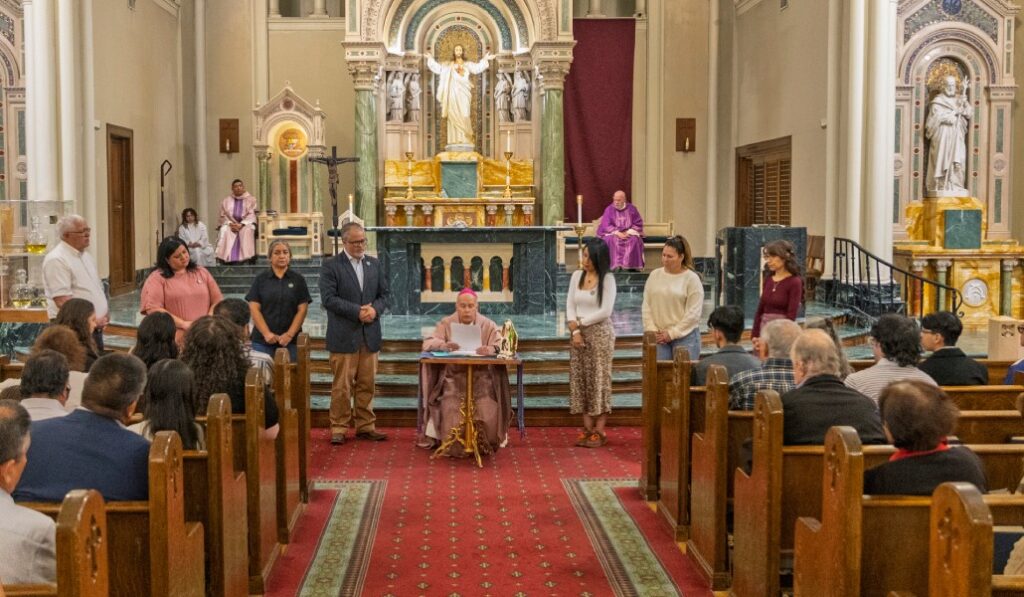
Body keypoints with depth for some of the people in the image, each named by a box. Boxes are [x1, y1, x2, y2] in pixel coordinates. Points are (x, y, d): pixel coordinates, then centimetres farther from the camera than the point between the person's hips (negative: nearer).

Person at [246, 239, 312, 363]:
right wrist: (266, 333, -9)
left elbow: (302, 310, 3)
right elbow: (254, 308, 2)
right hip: (262, 341, 0)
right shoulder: (260, 279, 7)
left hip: (290, 341, 0)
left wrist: (290, 334, -8)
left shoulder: (298, 279, 7)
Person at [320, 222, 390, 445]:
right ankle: (339, 427, 7)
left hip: (370, 335, 5)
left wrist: (375, 309, -9)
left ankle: (365, 426, 17)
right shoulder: (331, 266, -3)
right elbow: (328, 298, -12)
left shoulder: (374, 264, 12)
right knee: (342, 386, -1)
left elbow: (385, 294, 12)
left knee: (367, 384, 9)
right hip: (343, 335, -4)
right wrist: (357, 311, -18)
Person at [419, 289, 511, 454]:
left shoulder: (487, 325, 7)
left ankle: (485, 444, 0)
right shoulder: (446, 324, 8)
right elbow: (428, 343, -4)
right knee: (452, 409, -24)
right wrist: (443, 345, -28)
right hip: (453, 379, 0)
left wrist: (492, 348, -32)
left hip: (481, 379, 0)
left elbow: (503, 344, -7)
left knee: (486, 410, -23)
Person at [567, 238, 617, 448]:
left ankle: (599, 431, 3)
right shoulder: (577, 276, 7)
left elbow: (605, 311, -14)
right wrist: (575, 330, -9)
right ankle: (587, 428, 11)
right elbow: (570, 305, 4)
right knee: (581, 380, 4)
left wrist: (580, 323, -9)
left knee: (599, 380, -2)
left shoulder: (607, 279, -8)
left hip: (600, 334, -5)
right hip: (579, 334, 5)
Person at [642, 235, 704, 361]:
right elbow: (646, 306, 8)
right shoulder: (654, 275, 7)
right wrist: (651, 330, -4)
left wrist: (672, 333, -11)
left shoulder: (692, 278, -5)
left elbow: (693, 313, -10)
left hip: (685, 336, -3)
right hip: (658, 337, 3)